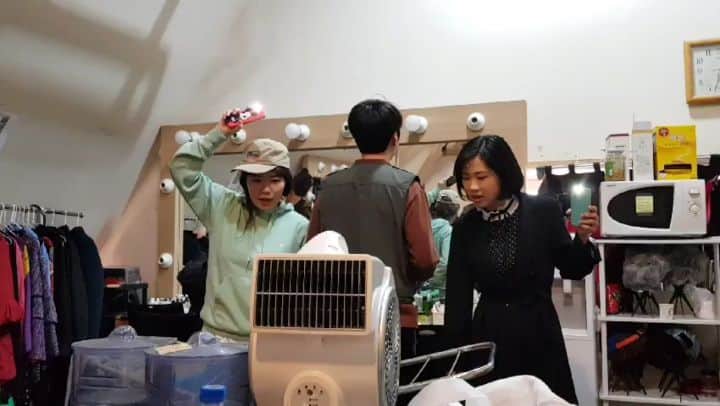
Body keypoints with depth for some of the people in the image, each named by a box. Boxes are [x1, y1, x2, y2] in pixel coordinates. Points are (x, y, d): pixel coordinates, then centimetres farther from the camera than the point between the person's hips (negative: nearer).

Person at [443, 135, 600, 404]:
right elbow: (458, 297, 1)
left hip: (539, 334, -1)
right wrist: (457, 353, 0)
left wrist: (582, 239, -16)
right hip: (488, 336, 1)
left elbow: (571, 270, 3)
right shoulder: (465, 227, -1)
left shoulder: (543, 211, -7)